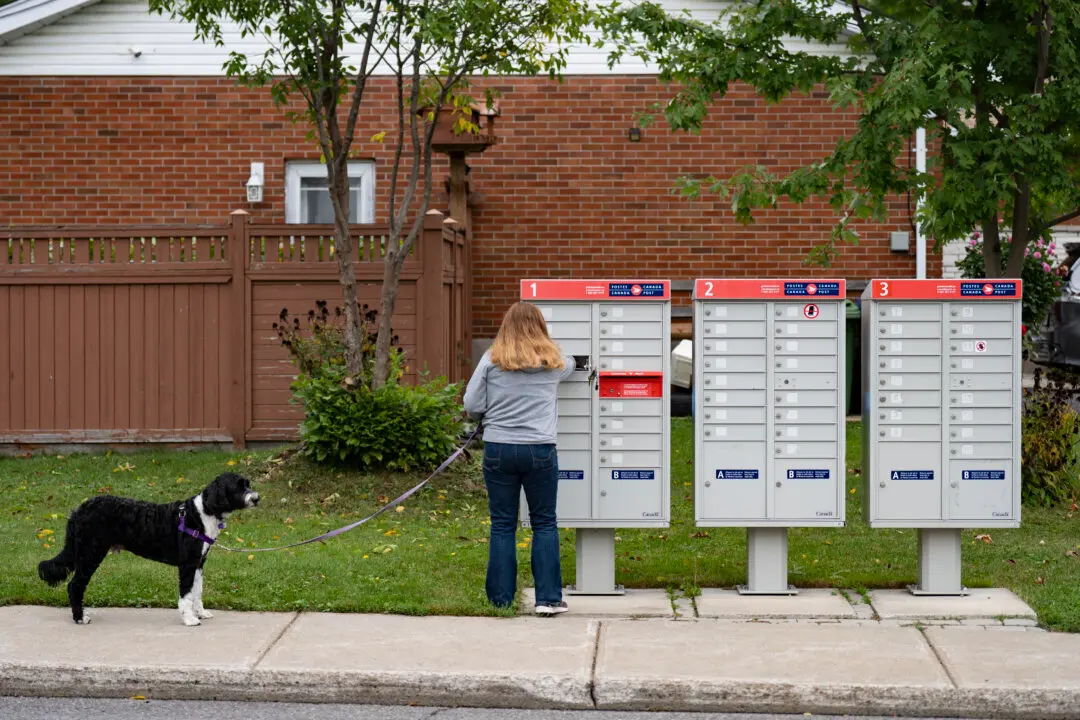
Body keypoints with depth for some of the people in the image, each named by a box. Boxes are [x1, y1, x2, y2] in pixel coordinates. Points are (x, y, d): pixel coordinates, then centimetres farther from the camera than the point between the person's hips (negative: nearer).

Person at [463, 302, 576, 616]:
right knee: (545, 524, 10)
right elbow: (570, 364, 25)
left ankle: (501, 599, 12)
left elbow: (471, 406, -2)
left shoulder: (492, 360, -4)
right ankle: (548, 598, 5)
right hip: (540, 450, 0)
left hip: (498, 449, 0)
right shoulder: (553, 361, 1)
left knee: (502, 525, 8)